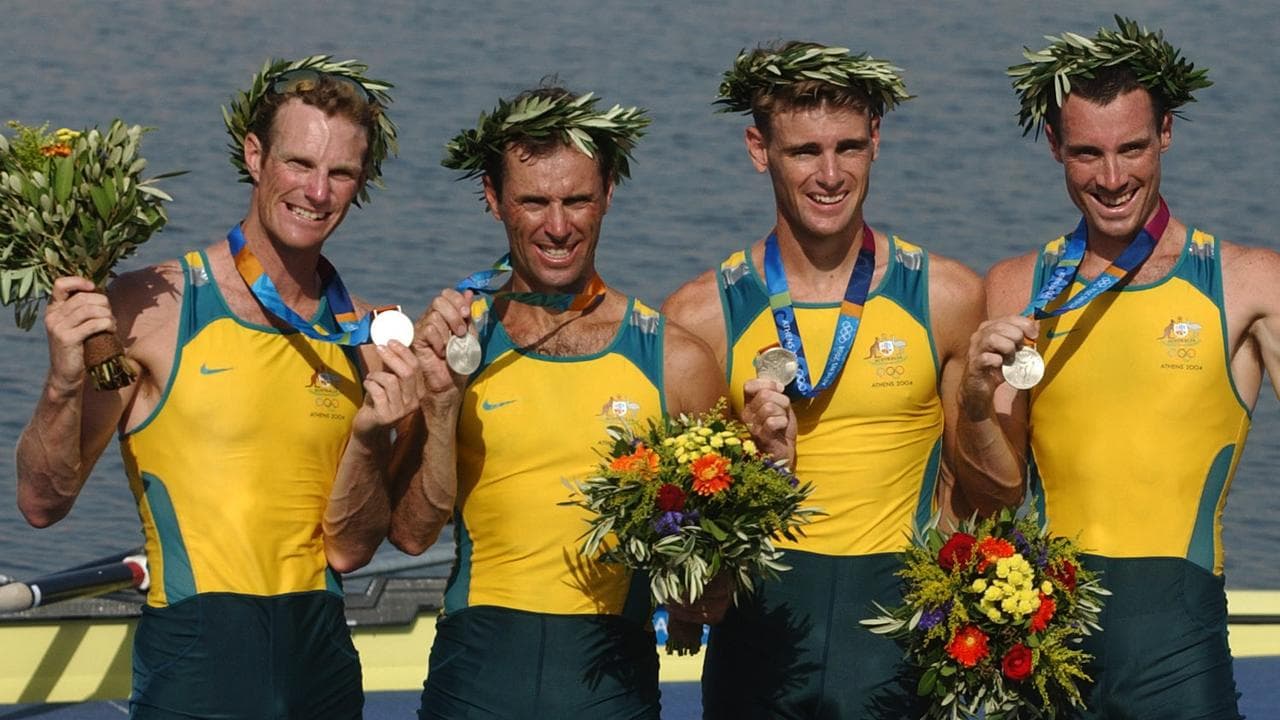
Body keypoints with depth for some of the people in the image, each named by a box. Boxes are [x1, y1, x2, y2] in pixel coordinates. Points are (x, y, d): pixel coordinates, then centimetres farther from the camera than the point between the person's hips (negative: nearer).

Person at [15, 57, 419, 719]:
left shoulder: (363, 337, 5)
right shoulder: (152, 309, -8)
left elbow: (347, 551, 4)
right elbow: (43, 503, -7)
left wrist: (368, 437, -12)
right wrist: (64, 385, -24)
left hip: (320, 660, 4)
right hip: (195, 663, -4)